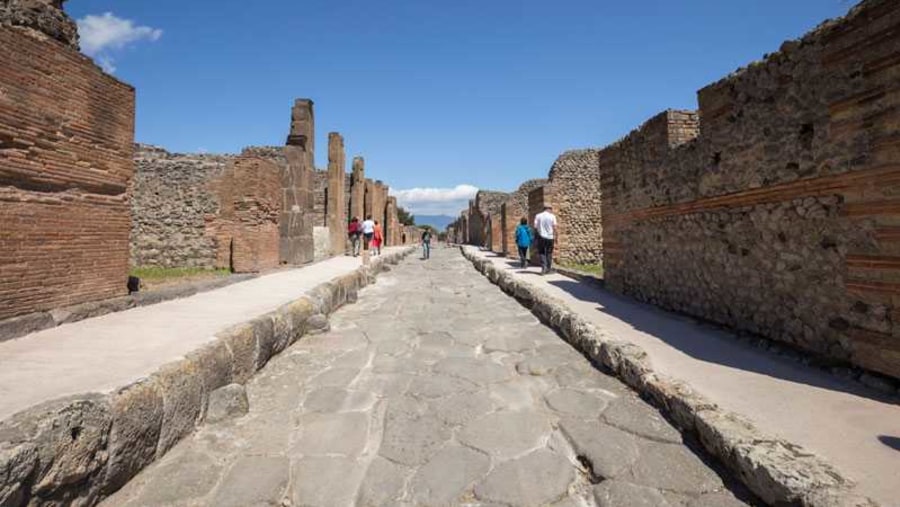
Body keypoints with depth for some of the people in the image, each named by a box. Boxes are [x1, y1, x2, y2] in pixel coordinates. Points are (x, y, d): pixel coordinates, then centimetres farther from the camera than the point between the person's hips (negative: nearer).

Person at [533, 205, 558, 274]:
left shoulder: (538, 216, 1)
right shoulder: (552, 216, -2)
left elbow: (535, 226, -4)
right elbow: (554, 227, -6)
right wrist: (555, 236, 3)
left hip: (541, 237, 0)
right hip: (550, 237, 0)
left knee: (542, 253, 7)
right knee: (549, 253, 10)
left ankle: (543, 268, -5)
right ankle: (548, 269, 13)